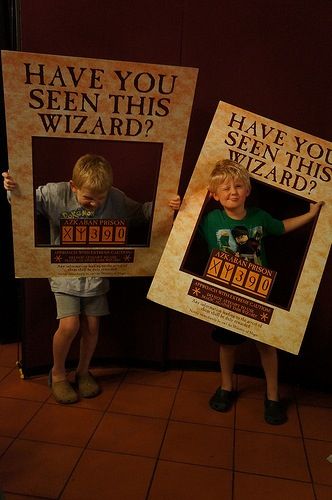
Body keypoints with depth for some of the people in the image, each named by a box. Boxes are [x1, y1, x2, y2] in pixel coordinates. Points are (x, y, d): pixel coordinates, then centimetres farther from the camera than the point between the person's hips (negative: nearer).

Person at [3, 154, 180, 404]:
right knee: (70, 325, -11)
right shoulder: (55, 193, -17)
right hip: (65, 272, -2)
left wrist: (164, 205, -11)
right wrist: (12, 188, -29)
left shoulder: (116, 198, -11)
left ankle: (83, 371, 34)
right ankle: (58, 373, 17)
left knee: (92, 326, 8)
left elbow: (140, 212, 4)